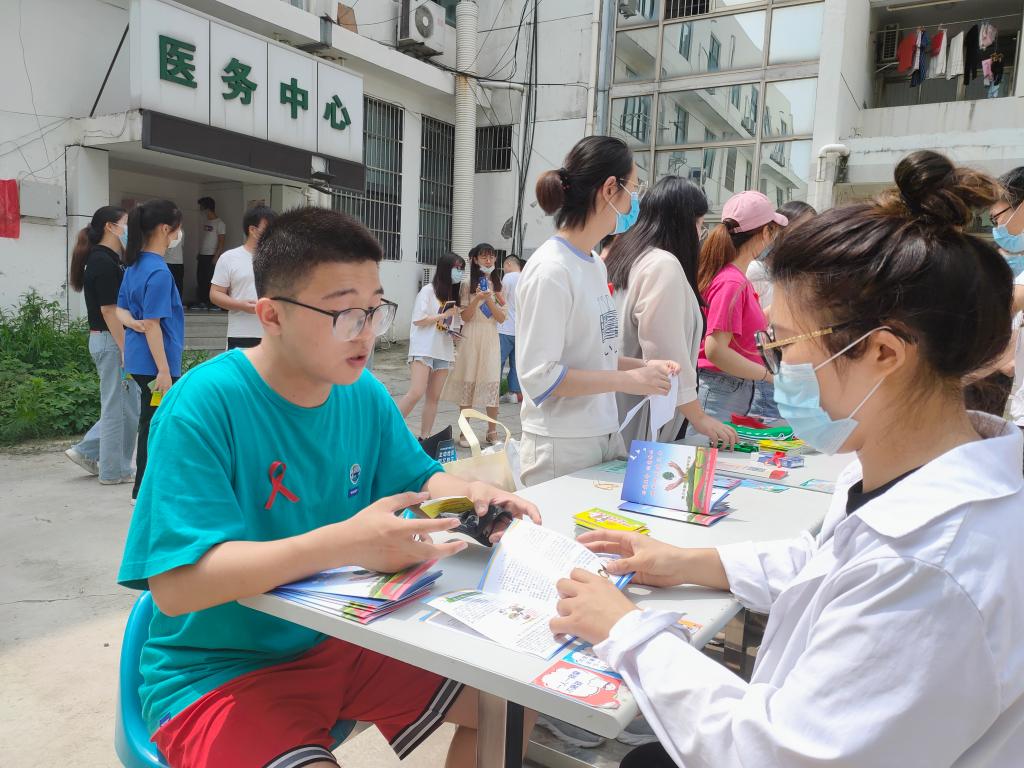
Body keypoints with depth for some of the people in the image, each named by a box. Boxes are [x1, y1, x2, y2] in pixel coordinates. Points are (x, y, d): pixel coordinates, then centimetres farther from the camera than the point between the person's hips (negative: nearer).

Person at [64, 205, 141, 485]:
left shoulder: (107, 260, 14)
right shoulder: (103, 262, -16)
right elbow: (108, 310, -20)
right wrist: (125, 349, -20)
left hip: (112, 340, 10)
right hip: (112, 340, -10)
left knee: (125, 404, 17)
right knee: (119, 405, 0)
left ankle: (87, 450, 22)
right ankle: (114, 470, 11)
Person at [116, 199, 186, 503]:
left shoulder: (135, 265, 10)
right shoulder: (158, 272, -18)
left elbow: (121, 310, 13)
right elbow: (153, 325, -20)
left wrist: (134, 323, -7)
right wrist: (164, 370, -19)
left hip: (140, 359, 9)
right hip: (154, 363, -9)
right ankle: (144, 492, 13)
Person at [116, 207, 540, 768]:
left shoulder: (364, 395, -3)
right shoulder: (203, 405, -22)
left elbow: (418, 478, 11)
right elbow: (175, 584, -28)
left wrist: (467, 494, -14)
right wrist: (346, 543, -39)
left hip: (342, 641, 6)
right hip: (220, 673, -5)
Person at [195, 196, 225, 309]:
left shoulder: (219, 223, -7)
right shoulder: (205, 222, 14)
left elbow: (221, 241, -11)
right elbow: (202, 239, 18)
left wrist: (216, 256, -17)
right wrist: (198, 253, 14)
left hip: (212, 256, -7)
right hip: (202, 255, 7)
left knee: (210, 279, -7)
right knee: (201, 279, 7)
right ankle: (202, 302, 12)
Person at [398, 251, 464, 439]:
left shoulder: (453, 293, 14)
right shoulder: (428, 290, -5)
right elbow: (418, 320, -11)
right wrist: (445, 315, -10)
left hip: (444, 351, 7)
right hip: (423, 350, -7)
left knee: (434, 397, 5)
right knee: (416, 393, -16)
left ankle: (424, 438, 10)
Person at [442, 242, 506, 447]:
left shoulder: (498, 285, 9)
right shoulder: (467, 284, 2)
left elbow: (502, 318, 2)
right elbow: (465, 317, -3)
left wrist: (489, 300, -13)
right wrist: (477, 299, -18)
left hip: (491, 338, 2)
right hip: (471, 338, -2)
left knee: (492, 383, -1)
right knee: (467, 382, 1)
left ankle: (492, 432, 11)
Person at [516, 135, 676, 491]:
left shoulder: (596, 265, 9)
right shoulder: (550, 270, -16)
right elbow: (538, 375, -20)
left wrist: (643, 366, 5)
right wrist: (629, 380, -18)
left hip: (604, 436, 8)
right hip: (561, 447, -8)